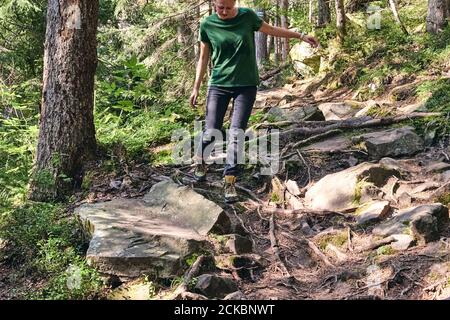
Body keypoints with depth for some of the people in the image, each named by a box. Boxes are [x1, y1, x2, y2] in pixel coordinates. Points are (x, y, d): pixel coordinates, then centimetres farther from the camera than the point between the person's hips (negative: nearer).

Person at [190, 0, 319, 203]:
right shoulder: (207, 25, -2)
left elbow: (272, 30, 13)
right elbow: (204, 58, 7)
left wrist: (300, 35, 15)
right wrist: (196, 87, 6)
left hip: (246, 85, 0)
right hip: (219, 84, 0)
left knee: (236, 133, -8)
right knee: (211, 132, -5)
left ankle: (230, 181, -1)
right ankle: (200, 161, 26)